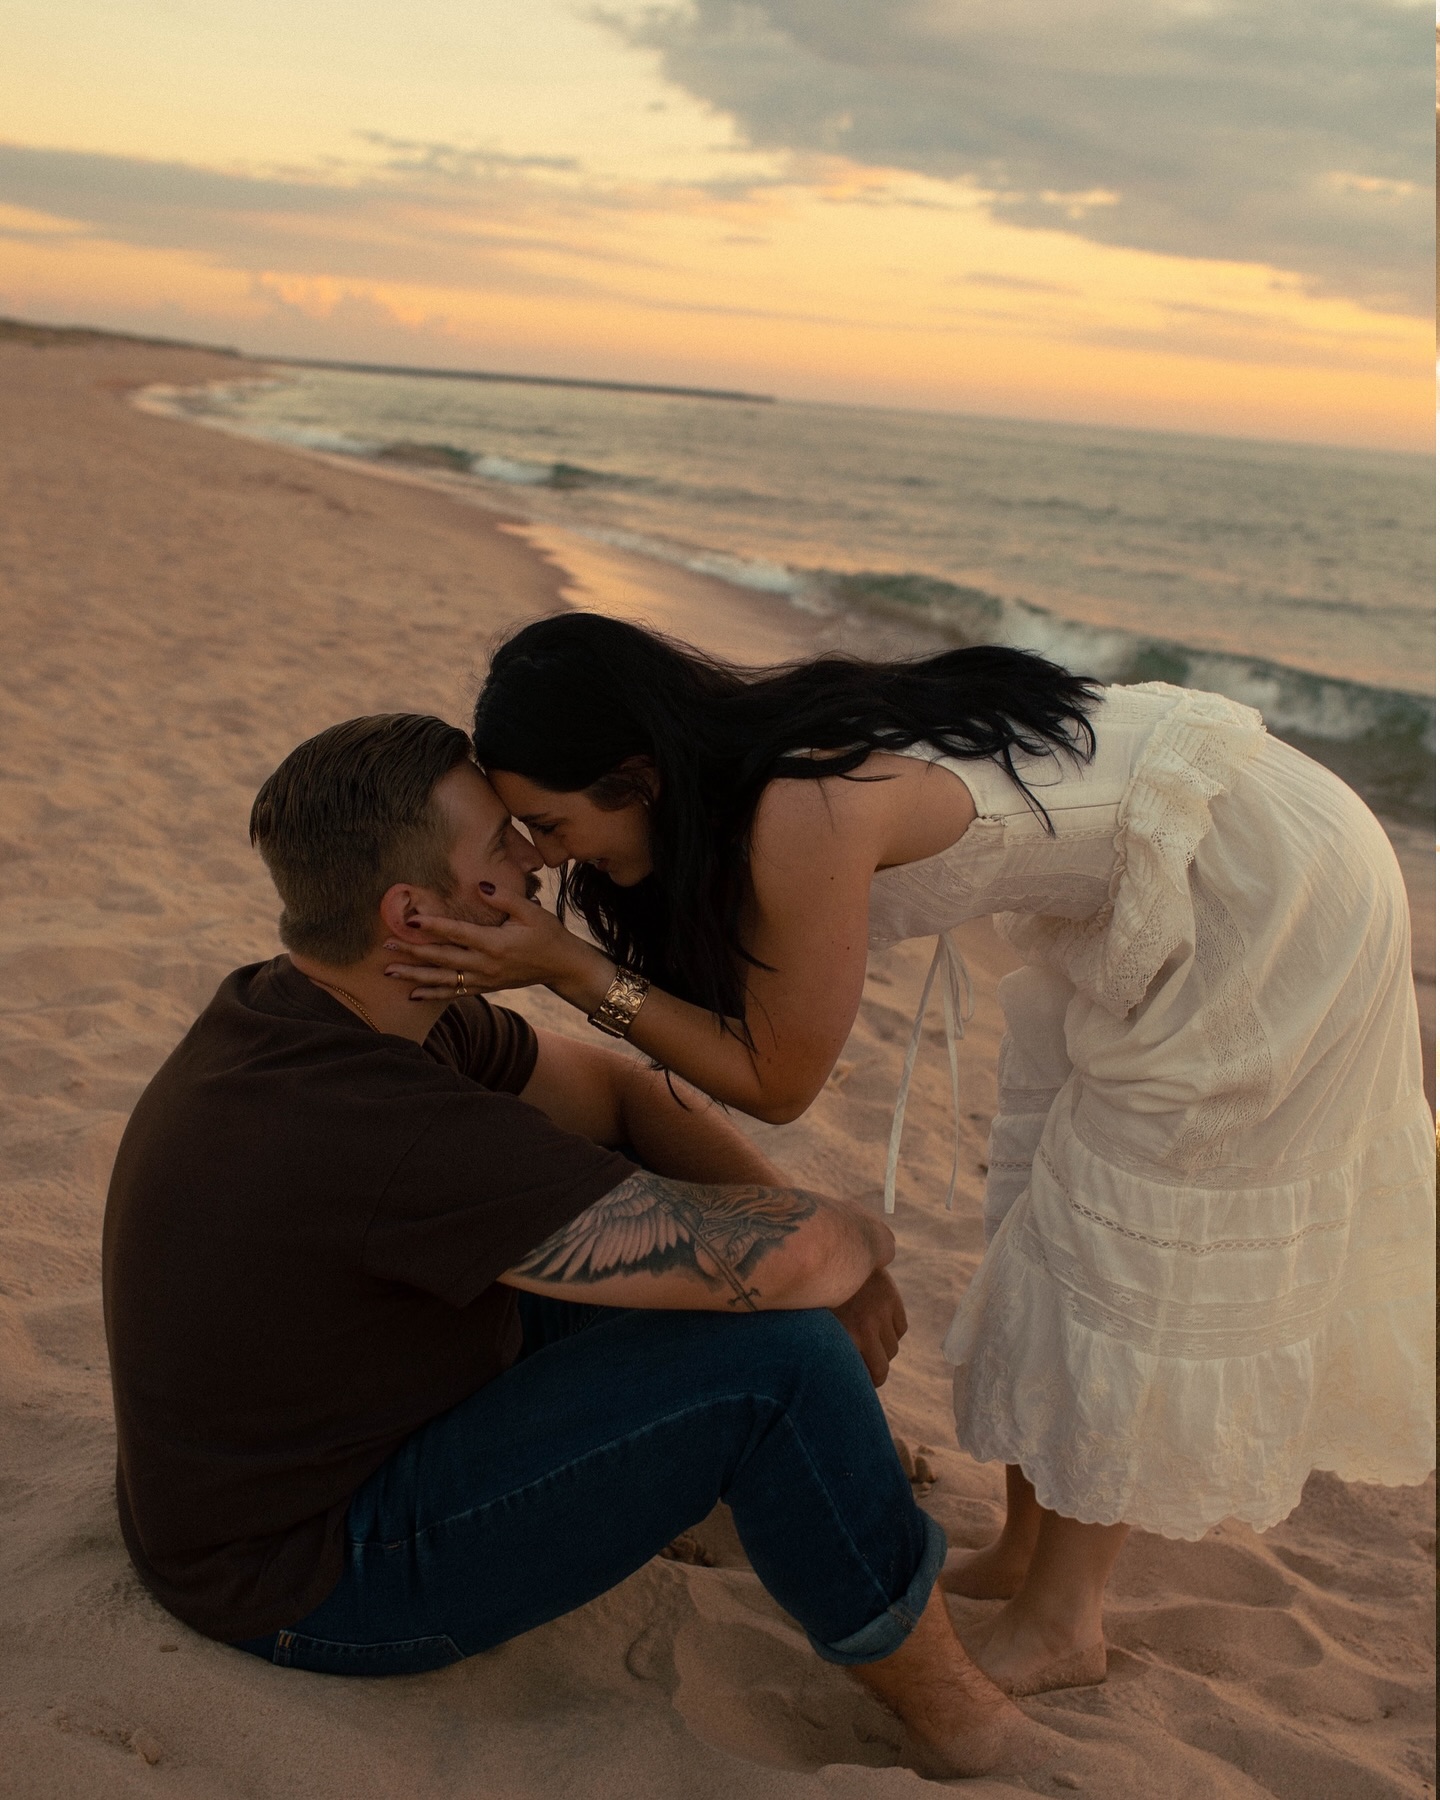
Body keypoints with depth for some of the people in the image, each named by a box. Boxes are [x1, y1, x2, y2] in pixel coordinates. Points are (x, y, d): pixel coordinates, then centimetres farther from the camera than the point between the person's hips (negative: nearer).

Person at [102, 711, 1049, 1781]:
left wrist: (824, 1243, -7)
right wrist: (861, 1238, -10)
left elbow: (613, 1092, 4)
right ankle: (959, 1727, 0)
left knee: (647, 1178, 9)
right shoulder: (388, 1132, -35)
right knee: (776, 1352, -21)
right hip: (311, 1582, -9)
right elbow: (782, 1259, -35)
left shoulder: (317, 1010, -5)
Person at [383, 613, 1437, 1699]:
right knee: (1046, 1208, 14)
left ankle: (1059, 1629, 19)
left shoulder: (805, 819, -33)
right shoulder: (746, 770, -7)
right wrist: (524, 961, -5)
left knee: (1126, 1253, 0)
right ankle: (1023, 1551, 31)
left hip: (1262, 895, -9)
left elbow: (777, 1083, -21)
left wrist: (571, 967, -22)